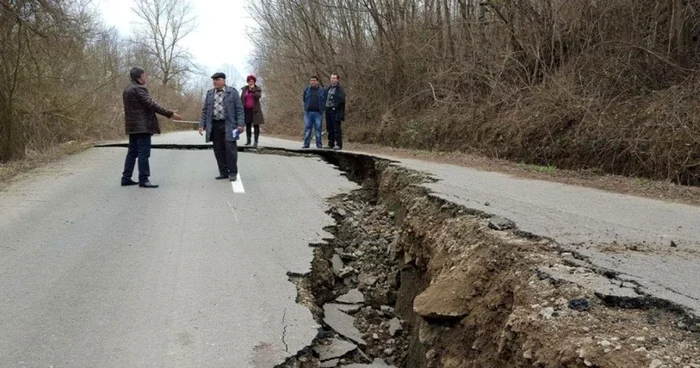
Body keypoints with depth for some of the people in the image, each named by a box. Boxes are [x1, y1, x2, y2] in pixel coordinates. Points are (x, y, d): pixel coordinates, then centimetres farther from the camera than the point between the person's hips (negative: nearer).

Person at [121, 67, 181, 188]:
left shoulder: (128, 89, 18)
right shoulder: (139, 89, -14)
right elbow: (152, 104, -19)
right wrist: (170, 114, -18)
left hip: (132, 126, 10)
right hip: (142, 126, -10)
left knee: (132, 152, 13)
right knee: (143, 154, -6)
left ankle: (126, 178, 16)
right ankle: (143, 180, -4)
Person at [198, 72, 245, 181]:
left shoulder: (232, 92, 2)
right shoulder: (209, 94, 14)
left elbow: (239, 109, -1)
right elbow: (205, 110, 15)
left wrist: (240, 124, -10)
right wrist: (202, 125, 7)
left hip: (228, 126, -4)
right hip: (215, 126, 4)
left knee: (230, 149, -6)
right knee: (218, 151, 5)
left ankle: (233, 172, 4)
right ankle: (223, 172, 13)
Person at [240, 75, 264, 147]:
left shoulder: (258, 89, 2)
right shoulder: (244, 89, 10)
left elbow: (258, 96, -17)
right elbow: (242, 99, 10)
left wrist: (253, 89, -17)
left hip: (255, 110, -3)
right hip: (246, 109, 3)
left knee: (256, 125, -3)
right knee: (248, 125, 6)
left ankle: (256, 141, -1)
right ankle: (248, 140, 11)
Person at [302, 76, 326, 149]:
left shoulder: (322, 90, 4)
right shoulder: (306, 89, 9)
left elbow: (324, 101, 8)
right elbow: (304, 99, 17)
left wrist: (321, 108, -1)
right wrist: (306, 107, 7)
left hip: (318, 113, -1)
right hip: (308, 112, 1)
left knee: (318, 129, 2)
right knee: (307, 129, 2)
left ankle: (319, 144, 8)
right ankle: (306, 144, 6)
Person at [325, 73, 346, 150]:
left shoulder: (340, 88, -7)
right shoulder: (329, 88, 18)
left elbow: (341, 99, -17)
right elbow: (326, 98, 24)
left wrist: (335, 106, -17)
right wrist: (326, 107, 11)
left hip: (336, 112, -8)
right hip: (328, 111, 8)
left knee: (337, 129, -7)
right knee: (329, 129, 11)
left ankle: (338, 145, -5)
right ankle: (331, 144, 19)